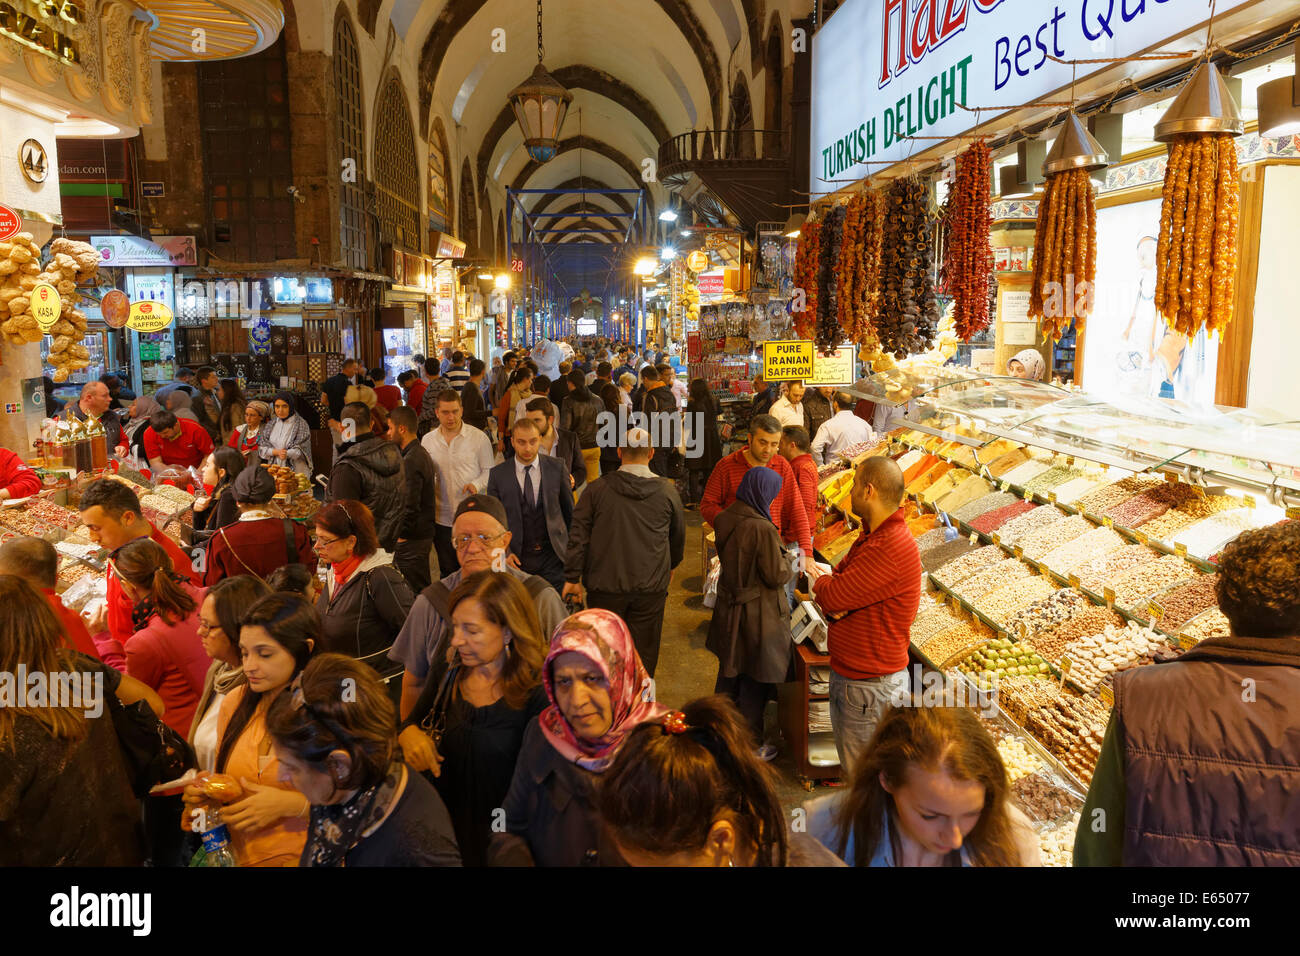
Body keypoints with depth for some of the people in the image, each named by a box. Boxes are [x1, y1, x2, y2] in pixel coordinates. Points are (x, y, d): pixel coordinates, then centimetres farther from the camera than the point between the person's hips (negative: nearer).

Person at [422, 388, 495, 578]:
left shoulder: (479, 438, -3)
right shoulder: (428, 440, 5)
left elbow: (489, 470, 3)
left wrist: (477, 484, -17)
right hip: (442, 518, 3)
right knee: (447, 572, 13)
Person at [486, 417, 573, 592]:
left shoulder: (557, 468, 1)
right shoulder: (498, 474, -1)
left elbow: (569, 510, 9)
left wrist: (572, 548, 11)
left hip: (553, 555, 0)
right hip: (518, 557, 0)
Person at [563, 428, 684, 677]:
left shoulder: (596, 489, -5)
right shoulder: (667, 492, -1)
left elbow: (578, 536, -4)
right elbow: (678, 537, 12)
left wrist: (572, 577, 3)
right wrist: (670, 567, 30)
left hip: (605, 585, 0)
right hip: (651, 587, 0)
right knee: (645, 652, 12)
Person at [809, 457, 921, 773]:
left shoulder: (892, 549, -25)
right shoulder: (870, 536, 9)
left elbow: (834, 593, -24)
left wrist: (817, 577, -2)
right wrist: (833, 606, -13)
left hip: (870, 685, -10)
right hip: (845, 673, 10)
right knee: (850, 764, 22)